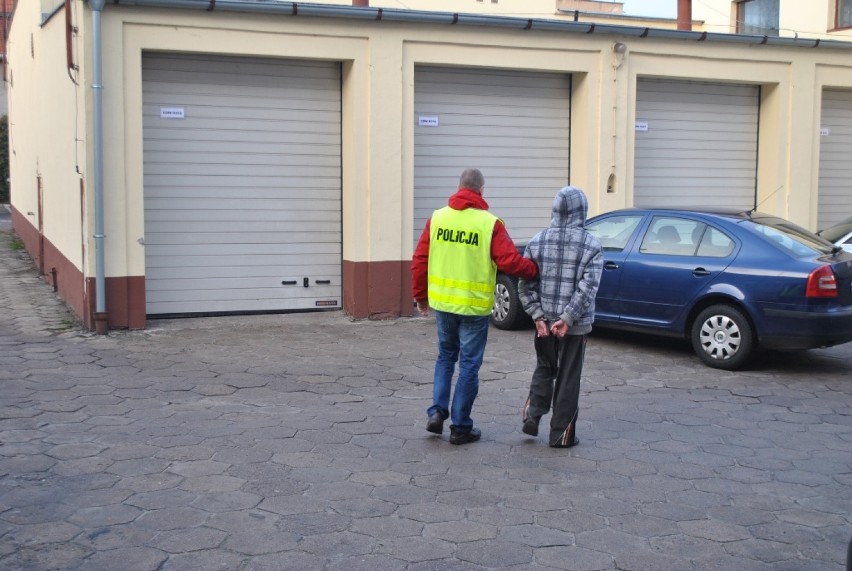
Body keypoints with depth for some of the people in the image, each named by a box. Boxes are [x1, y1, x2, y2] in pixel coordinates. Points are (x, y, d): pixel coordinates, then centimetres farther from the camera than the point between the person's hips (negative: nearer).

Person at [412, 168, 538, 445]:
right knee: (469, 365, 7)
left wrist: (420, 295, 14)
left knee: (445, 357, 23)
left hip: (442, 302, 4)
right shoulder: (489, 223, -11)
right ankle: (460, 427, 12)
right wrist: (535, 270, 3)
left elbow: (419, 260, 3)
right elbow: (510, 262, -15)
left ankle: (438, 410, 11)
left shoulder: (437, 218, 1)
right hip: (474, 306, -4)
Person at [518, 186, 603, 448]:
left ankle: (532, 415, 11)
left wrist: (538, 316, -5)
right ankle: (561, 434, 12)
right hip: (576, 325, -3)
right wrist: (568, 318, -16)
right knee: (568, 378, 7)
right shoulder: (591, 245, -8)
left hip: (544, 321, 3)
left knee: (544, 369, 22)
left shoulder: (538, 241, 0)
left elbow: (525, 283, -4)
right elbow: (587, 287, -17)